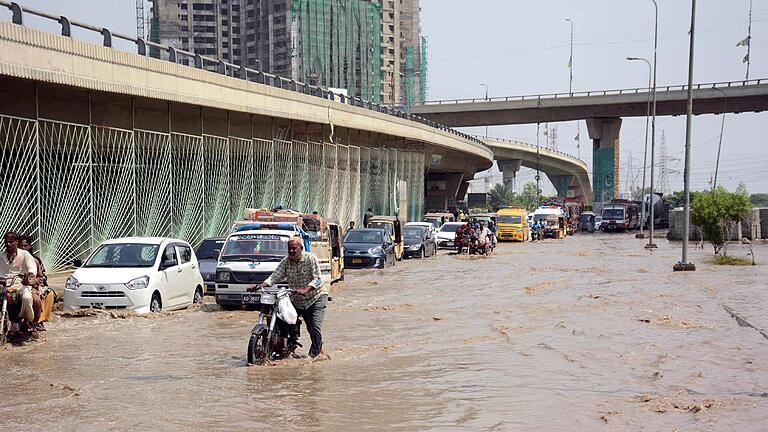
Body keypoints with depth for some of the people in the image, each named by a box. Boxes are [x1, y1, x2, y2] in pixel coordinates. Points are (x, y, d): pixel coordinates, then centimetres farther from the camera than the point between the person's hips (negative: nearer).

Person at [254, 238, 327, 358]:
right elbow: (275, 276, -9)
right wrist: (260, 286, -27)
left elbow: (317, 279, -21)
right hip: (297, 300, 5)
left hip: (317, 296, -5)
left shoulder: (310, 258, -14)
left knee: (315, 327, -15)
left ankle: (314, 354, -2)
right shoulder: (286, 262, -1)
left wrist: (305, 290, -39)